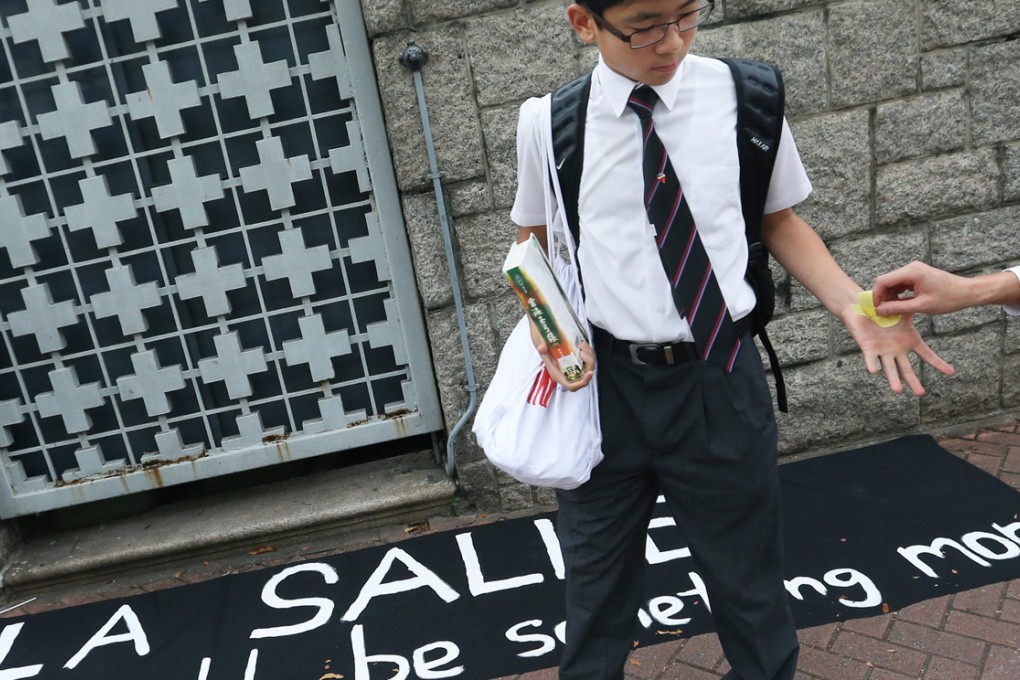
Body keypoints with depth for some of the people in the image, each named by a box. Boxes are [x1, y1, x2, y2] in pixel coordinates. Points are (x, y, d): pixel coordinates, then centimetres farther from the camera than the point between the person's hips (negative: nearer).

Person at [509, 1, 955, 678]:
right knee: (597, 579, 20)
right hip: (600, 381, 0)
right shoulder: (548, 121, -5)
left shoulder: (744, 96, -5)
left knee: (748, 574, 20)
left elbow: (779, 218, 6)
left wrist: (852, 304, -9)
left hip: (720, 381, 0)